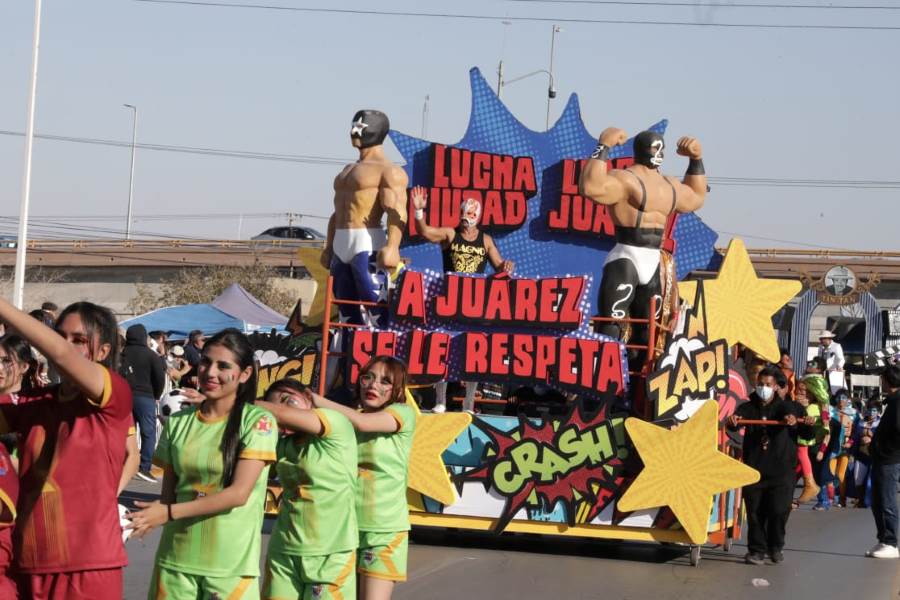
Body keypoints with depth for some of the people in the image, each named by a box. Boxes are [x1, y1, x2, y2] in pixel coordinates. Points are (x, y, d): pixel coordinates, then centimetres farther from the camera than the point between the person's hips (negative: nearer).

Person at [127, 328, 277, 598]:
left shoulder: (258, 422, -6)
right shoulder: (178, 422, 5)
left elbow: (239, 493, -13)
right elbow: (169, 491, 8)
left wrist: (169, 513, -15)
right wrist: (150, 516, -15)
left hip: (231, 564, -3)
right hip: (176, 559, 3)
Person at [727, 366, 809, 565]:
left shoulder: (784, 406, 6)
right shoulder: (749, 407, 9)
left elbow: (791, 413, -17)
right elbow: (738, 417, -11)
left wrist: (792, 418, -43)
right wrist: (732, 420, -37)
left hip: (780, 469, -1)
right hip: (754, 468, 1)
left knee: (779, 510, -5)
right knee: (755, 511, 1)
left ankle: (775, 547, 15)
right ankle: (757, 550, 13)